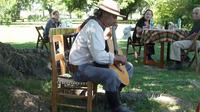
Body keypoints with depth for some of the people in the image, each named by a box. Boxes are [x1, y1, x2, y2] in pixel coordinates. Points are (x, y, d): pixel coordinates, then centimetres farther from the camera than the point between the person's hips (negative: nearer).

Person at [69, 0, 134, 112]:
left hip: (92, 61, 10)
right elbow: (99, 56, -31)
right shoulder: (94, 28, -24)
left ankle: (113, 94, 18)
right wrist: (117, 58, -17)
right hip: (81, 67, -10)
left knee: (129, 67, 9)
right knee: (111, 75, -37)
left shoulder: (97, 24, 8)